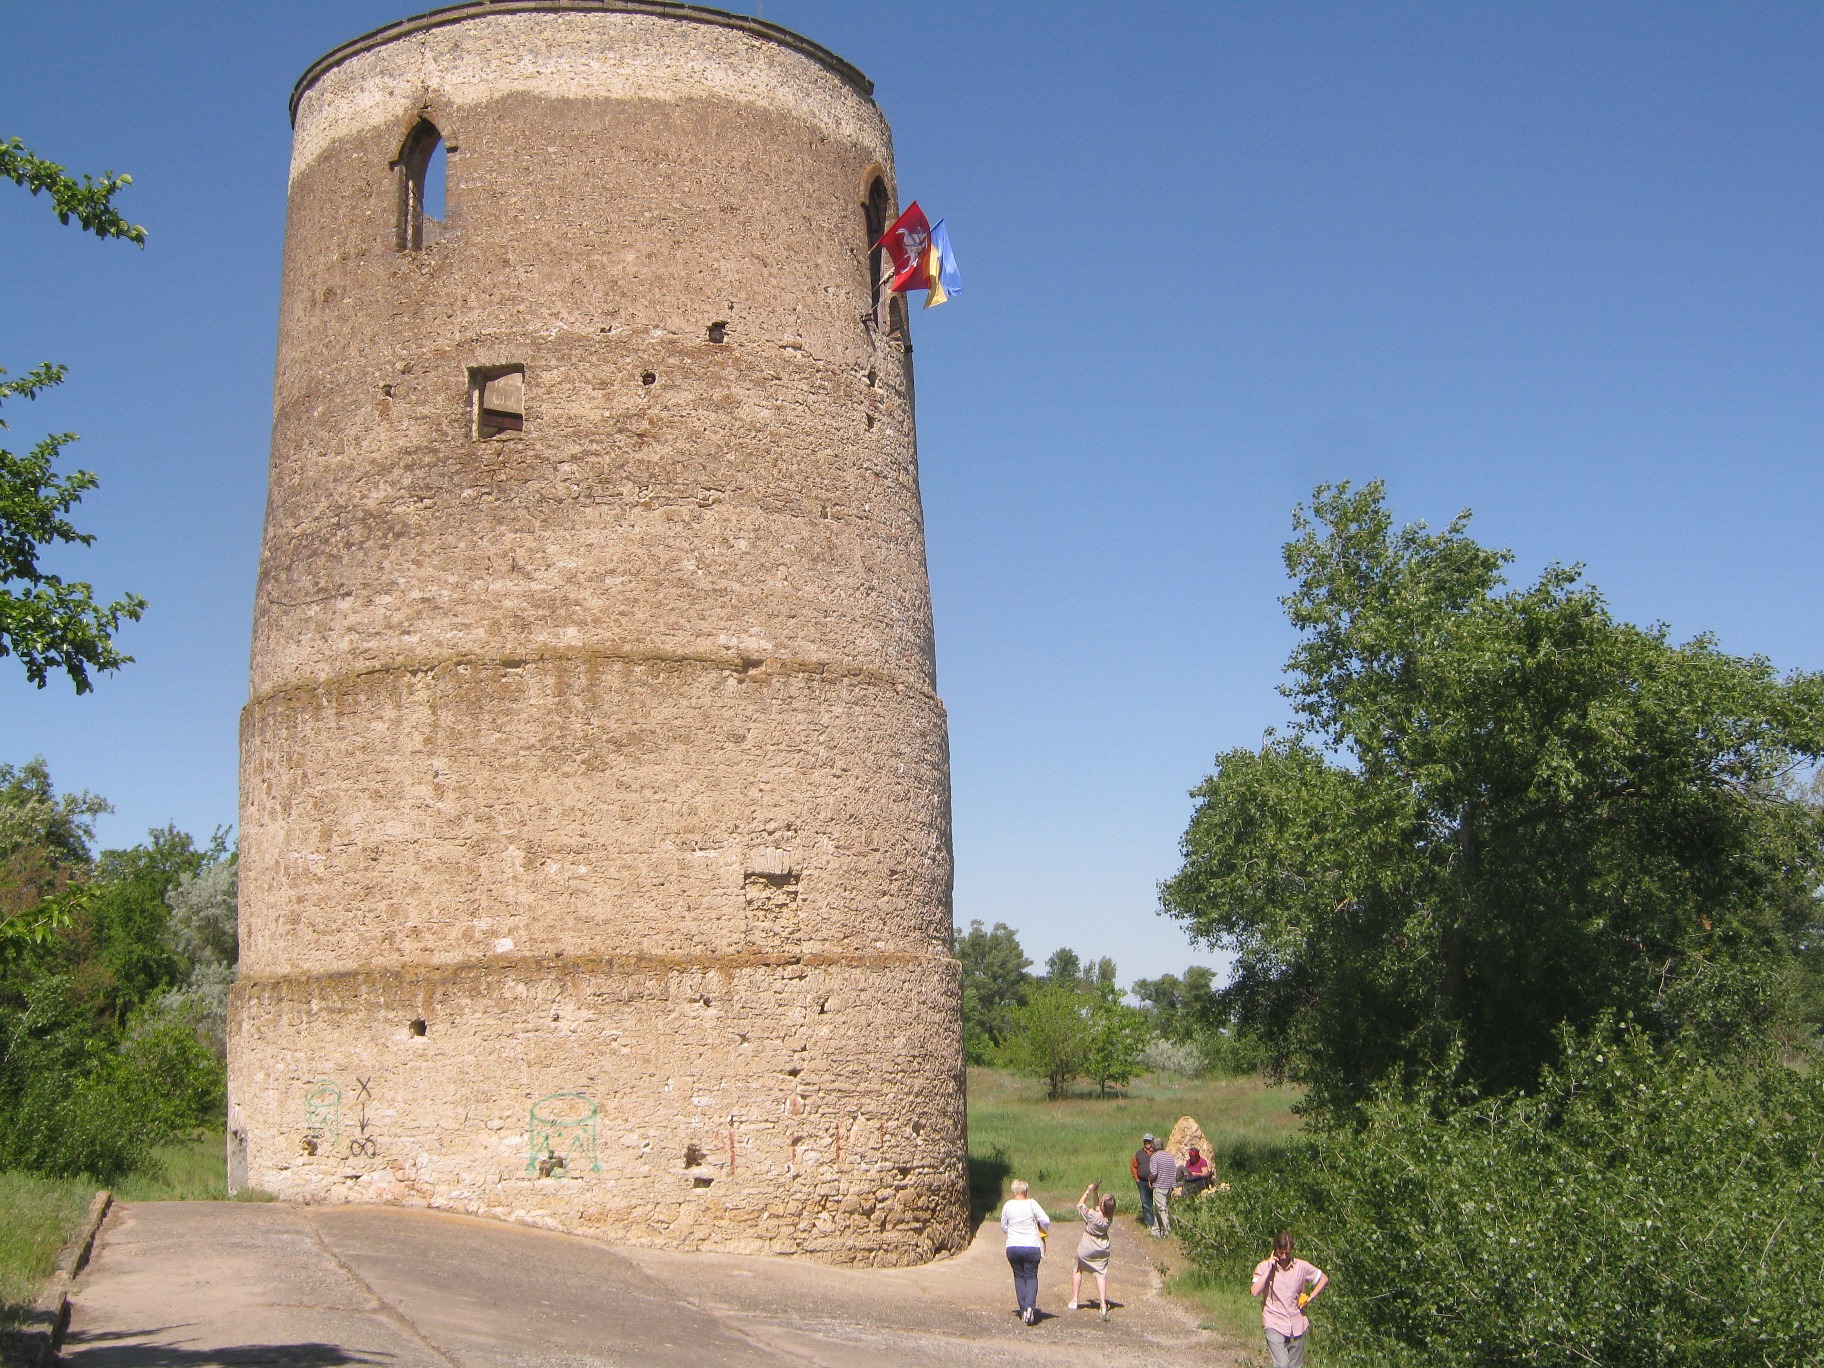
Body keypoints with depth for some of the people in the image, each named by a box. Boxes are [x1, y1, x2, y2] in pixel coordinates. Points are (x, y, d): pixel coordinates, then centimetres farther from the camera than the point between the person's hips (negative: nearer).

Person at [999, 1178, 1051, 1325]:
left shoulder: (1007, 1206, 0)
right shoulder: (1031, 1204, -7)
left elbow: (1003, 1227, 12)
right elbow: (1046, 1221, -13)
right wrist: (1043, 1231, 9)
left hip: (1012, 1248, 2)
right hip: (1032, 1247, -2)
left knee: (1019, 1277, 15)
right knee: (1031, 1277, 7)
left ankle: (1023, 1310, 9)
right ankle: (1030, 1306, -14)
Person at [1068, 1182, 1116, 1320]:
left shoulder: (1092, 1215, -28)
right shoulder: (1109, 1217, -13)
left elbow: (1079, 1205, -12)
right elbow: (1097, 1207, 6)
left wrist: (1088, 1191, -8)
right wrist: (1095, 1192, 2)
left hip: (1086, 1247, -3)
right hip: (1102, 1247, 4)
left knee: (1077, 1270, 18)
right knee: (1101, 1274, 7)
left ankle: (1074, 1300, 21)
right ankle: (1103, 1304, -7)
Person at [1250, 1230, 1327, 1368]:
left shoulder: (1301, 1266, 1)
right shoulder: (1264, 1267, -4)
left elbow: (1324, 1280, 12)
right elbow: (1255, 1291, -16)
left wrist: (1310, 1297, 1)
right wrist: (1269, 1269, -17)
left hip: (1297, 1326, 3)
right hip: (1274, 1326, -3)